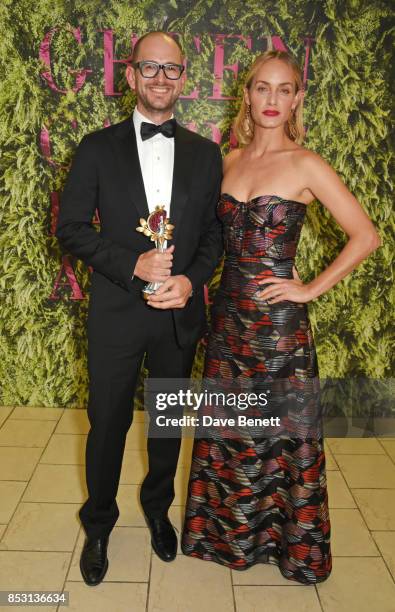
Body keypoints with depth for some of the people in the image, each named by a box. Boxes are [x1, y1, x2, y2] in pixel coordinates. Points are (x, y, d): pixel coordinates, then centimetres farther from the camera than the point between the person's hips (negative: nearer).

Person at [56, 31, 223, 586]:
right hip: (116, 312, -2)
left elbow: (215, 233, 5)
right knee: (108, 422, 11)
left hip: (181, 313, 2)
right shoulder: (98, 148, -2)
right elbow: (70, 227, -5)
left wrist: (192, 279, -14)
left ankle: (158, 507, 44)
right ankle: (98, 523, 36)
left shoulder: (206, 154, 4)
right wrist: (132, 264, -18)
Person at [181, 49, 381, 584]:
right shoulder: (229, 160, 7)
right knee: (226, 430, 16)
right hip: (229, 314, 5)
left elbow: (366, 236, -10)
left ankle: (289, 541, 34)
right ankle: (227, 531, 39)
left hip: (278, 320, -5)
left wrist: (310, 289, -10)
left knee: (279, 431, 10)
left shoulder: (306, 165, -8)